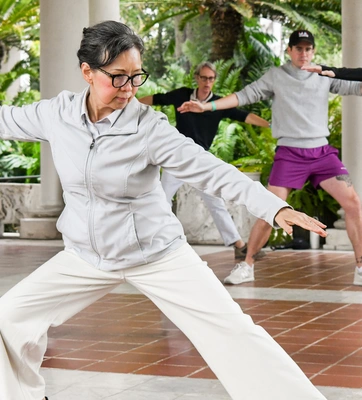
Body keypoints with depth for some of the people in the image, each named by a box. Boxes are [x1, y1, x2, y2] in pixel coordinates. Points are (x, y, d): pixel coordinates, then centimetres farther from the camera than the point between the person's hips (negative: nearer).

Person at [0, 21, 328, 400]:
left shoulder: (148, 127, -20)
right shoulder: (56, 114, -10)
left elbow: (212, 171, -24)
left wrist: (277, 208, -35)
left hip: (156, 253, -3)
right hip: (86, 255, 4)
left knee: (232, 332, -10)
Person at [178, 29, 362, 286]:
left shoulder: (325, 76, 9)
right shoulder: (276, 76, 4)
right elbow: (245, 96, 0)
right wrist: (205, 106, -9)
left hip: (322, 152, 2)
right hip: (290, 154, -2)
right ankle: (247, 265, 7)